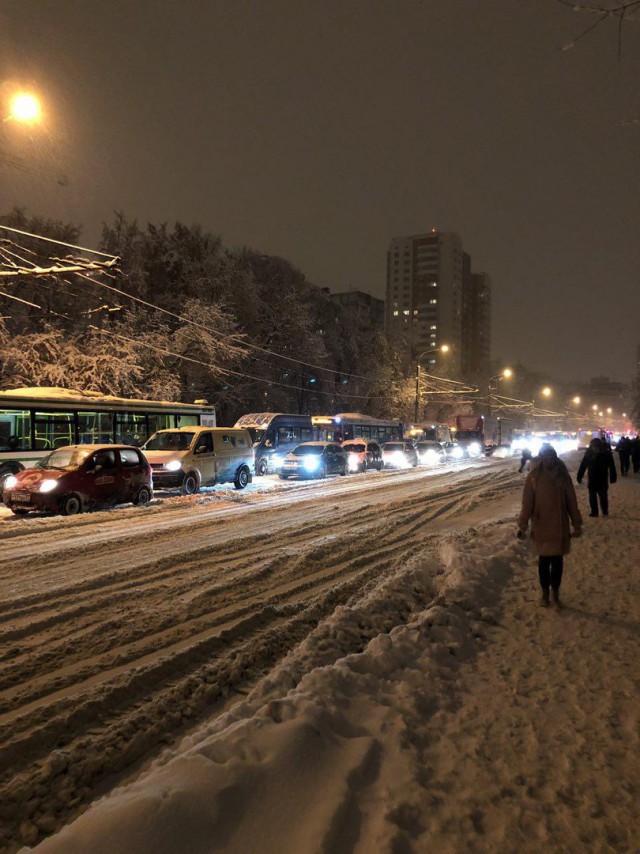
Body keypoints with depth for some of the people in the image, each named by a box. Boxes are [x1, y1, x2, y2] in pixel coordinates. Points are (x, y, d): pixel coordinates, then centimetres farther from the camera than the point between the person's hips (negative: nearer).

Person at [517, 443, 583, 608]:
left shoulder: (563, 476, -1)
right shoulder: (533, 477, -7)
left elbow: (571, 502, 4)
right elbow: (527, 504, -7)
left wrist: (576, 524, 6)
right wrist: (522, 526, -12)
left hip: (561, 527, 2)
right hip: (541, 528, -1)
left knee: (558, 561, 7)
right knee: (544, 561, 8)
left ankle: (555, 593, 24)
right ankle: (545, 592, 26)